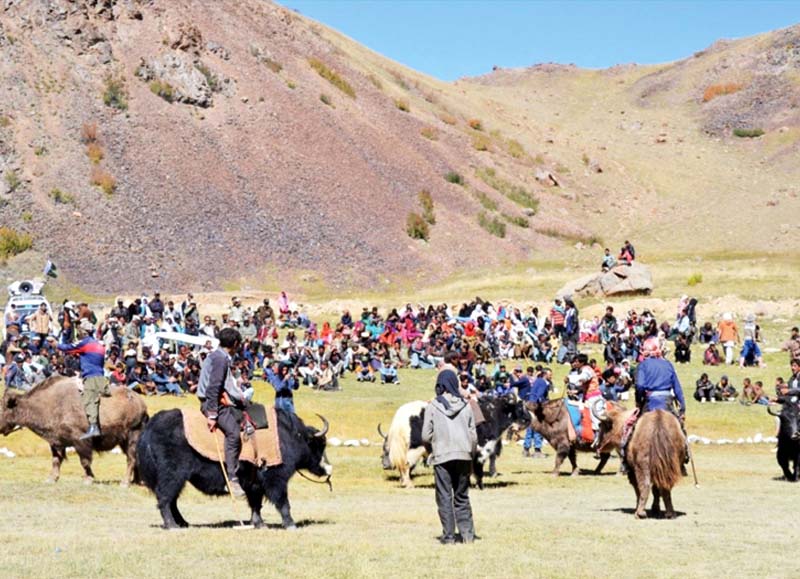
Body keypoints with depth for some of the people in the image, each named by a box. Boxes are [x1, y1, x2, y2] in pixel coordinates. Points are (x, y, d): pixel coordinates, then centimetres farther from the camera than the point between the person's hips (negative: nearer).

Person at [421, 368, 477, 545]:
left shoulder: (432, 407, -6)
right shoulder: (465, 407, 1)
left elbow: (426, 436, -4)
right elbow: (473, 436, 3)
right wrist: (471, 454, 15)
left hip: (442, 457, -3)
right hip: (464, 456, 3)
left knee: (444, 497, 4)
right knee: (462, 496, 13)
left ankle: (448, 535, 1)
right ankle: (467, 533, 9)